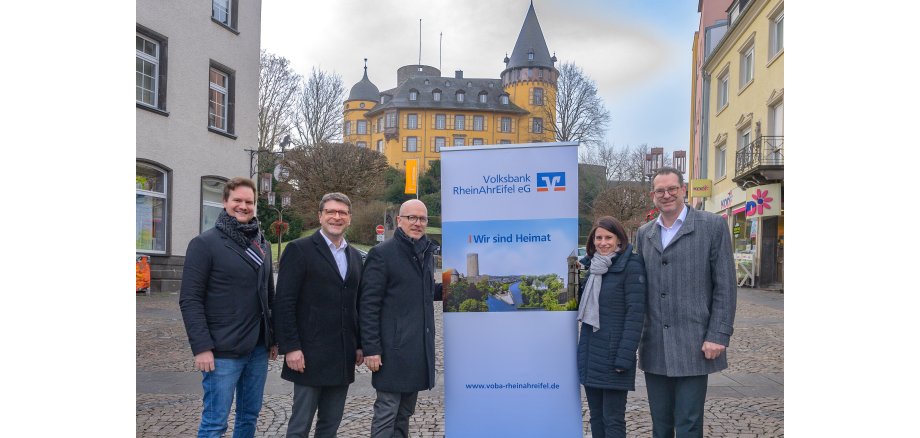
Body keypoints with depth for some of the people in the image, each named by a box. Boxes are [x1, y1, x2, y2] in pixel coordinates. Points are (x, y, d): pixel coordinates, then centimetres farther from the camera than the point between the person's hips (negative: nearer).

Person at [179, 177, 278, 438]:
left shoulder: (262, 245, 12)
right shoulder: (205, 243, -6)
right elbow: (190, 300, -11)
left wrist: (273, 337, 13)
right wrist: (202, 347, -17)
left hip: (258, 348, 6)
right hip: (223, 351, -6)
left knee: (250, 416, 14)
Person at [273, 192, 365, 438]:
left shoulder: (355, 257, 14)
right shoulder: (299, 250, -5)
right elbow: (284, 304, -9)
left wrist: (360, 345, 10)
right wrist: (290, 348, -14)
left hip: (343, 358, 6)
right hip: (310, 355, -5)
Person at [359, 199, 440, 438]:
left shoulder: (427, 252, 13)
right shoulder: (381, 253, -9)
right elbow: (368, 305, -12)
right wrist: (371, 349, -16)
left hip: (420, 347, 7)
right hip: (393, 348, -7)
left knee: (404, 413, 16)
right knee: (386, 413, 0)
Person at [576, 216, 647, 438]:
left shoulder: (631, 266, -9)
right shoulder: (590, 265, 11)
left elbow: (635, 313, -14)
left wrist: (625, 357, -18)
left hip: (613, 353, -6)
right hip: (589, 351, 6)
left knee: (613, 419, 1)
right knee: (596, 416, 13)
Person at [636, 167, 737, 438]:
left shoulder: (713, 226, -2)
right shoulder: (644, 233, 12)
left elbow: (725, 286, -5)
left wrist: (718, 336, -11)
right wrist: (636, 335, 10)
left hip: (694, 345, -4)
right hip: (654, 347, 4)